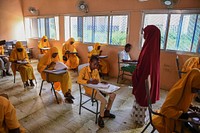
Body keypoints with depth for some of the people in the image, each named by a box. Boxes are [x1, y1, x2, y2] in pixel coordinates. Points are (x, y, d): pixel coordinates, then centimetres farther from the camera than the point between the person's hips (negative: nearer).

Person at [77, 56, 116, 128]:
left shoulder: (96, 70, 6)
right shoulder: (84, 69, -14)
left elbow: (98, 81, 10)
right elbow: (79, 80, -25)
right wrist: (89, 81, -33)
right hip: (90, 89, -7)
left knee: (113, 94, 1)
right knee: (104, 101, -25)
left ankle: (107, 112, 19)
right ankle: (100, 117, 1)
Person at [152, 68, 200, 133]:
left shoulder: (189, 90, -2)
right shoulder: (177, 91, -27)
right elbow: (165, 109, -27)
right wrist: (185, 115, -30)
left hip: (179, 119, 8)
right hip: (169, 121, -7)